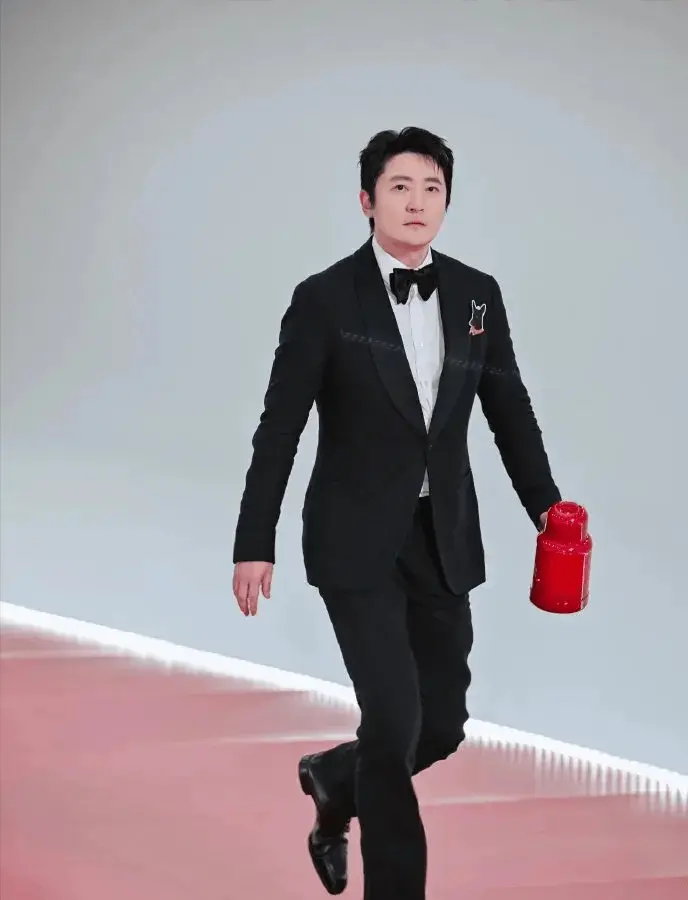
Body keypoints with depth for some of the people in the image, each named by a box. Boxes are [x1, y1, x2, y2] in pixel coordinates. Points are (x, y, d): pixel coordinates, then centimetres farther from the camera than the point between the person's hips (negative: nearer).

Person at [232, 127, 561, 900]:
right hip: (357, 541, -4)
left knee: (441, 727, 8)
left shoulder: (476, 294, 4)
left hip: (444, 539, 5)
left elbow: (510, 413, 11)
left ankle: (336, 779, 40)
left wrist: (546, 511, 5)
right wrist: (254, 544, -8)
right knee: (395, 723, -8)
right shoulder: (325, 299, -8)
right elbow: (279, 429, -6)